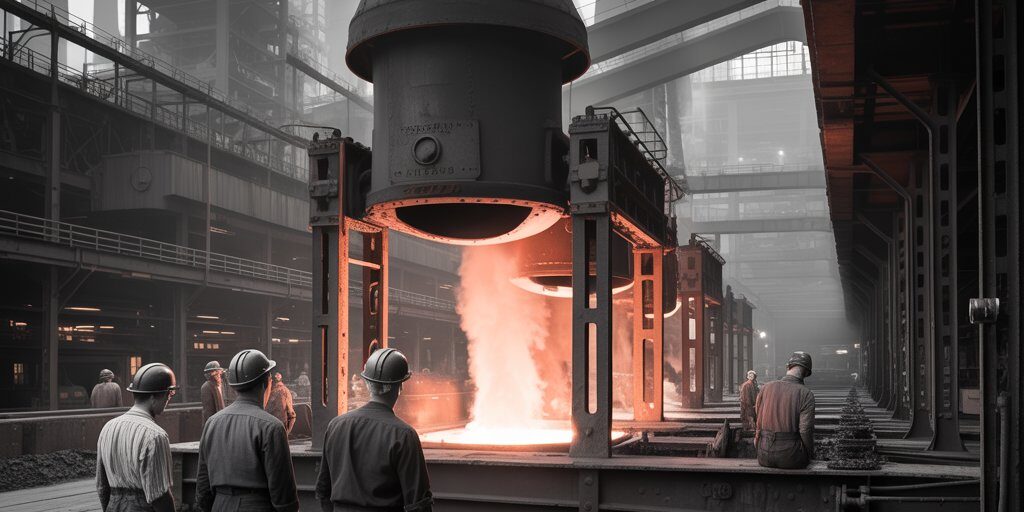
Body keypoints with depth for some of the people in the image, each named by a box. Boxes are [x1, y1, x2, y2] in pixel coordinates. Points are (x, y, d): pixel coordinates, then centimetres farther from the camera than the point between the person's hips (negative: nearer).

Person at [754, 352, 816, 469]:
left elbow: (759, 422, 7)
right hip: (791, 458, -3)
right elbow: (806, 430, -13)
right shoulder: (806, 394, -8)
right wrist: (810, 455, 3)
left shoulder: (766, 388, 3)